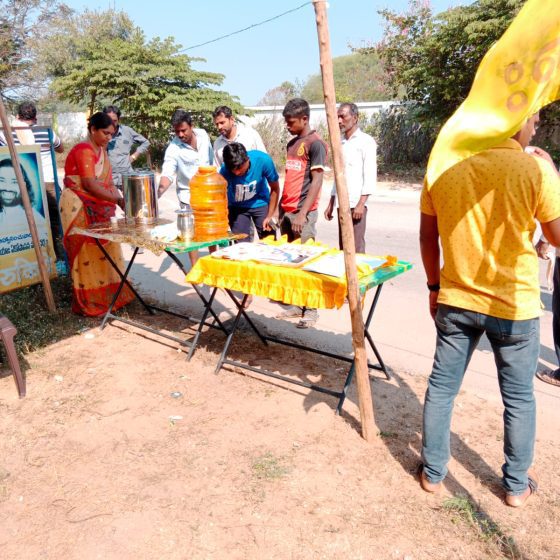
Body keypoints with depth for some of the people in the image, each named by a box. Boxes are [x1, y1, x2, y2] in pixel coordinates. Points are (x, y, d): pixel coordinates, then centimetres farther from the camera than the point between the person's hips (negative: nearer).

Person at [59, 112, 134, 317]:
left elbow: (107, 181, 9)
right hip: (79, 207, -9)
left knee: (105, 252, 12)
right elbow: (90, 185, -24)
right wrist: (118, 199, -24)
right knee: (88, 254, -3)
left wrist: (120, 200, -5)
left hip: (97, 208, 9)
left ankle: (108, 296, 22)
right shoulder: (84, 150, -17)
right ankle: (89, 303, 6)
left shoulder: (101, 150, 12)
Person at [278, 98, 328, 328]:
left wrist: (302, 213, -19)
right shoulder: (292, 143, 17)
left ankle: (311, 309, 5)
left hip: (303, 212, -8)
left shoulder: (315, 143, -7)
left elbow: (316, 181, -13)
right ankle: (297, 304, 18)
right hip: (286, 210, 8)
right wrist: (281, 208, 17)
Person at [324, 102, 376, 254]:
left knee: (356, 249, -7)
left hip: (356, 203, -6)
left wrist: (361, 203, -18)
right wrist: (331, 203, 17)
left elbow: (370, 175, -10)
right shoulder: (340, 143, 17)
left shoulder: (365, 141, -2)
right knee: (343, 248, 9)